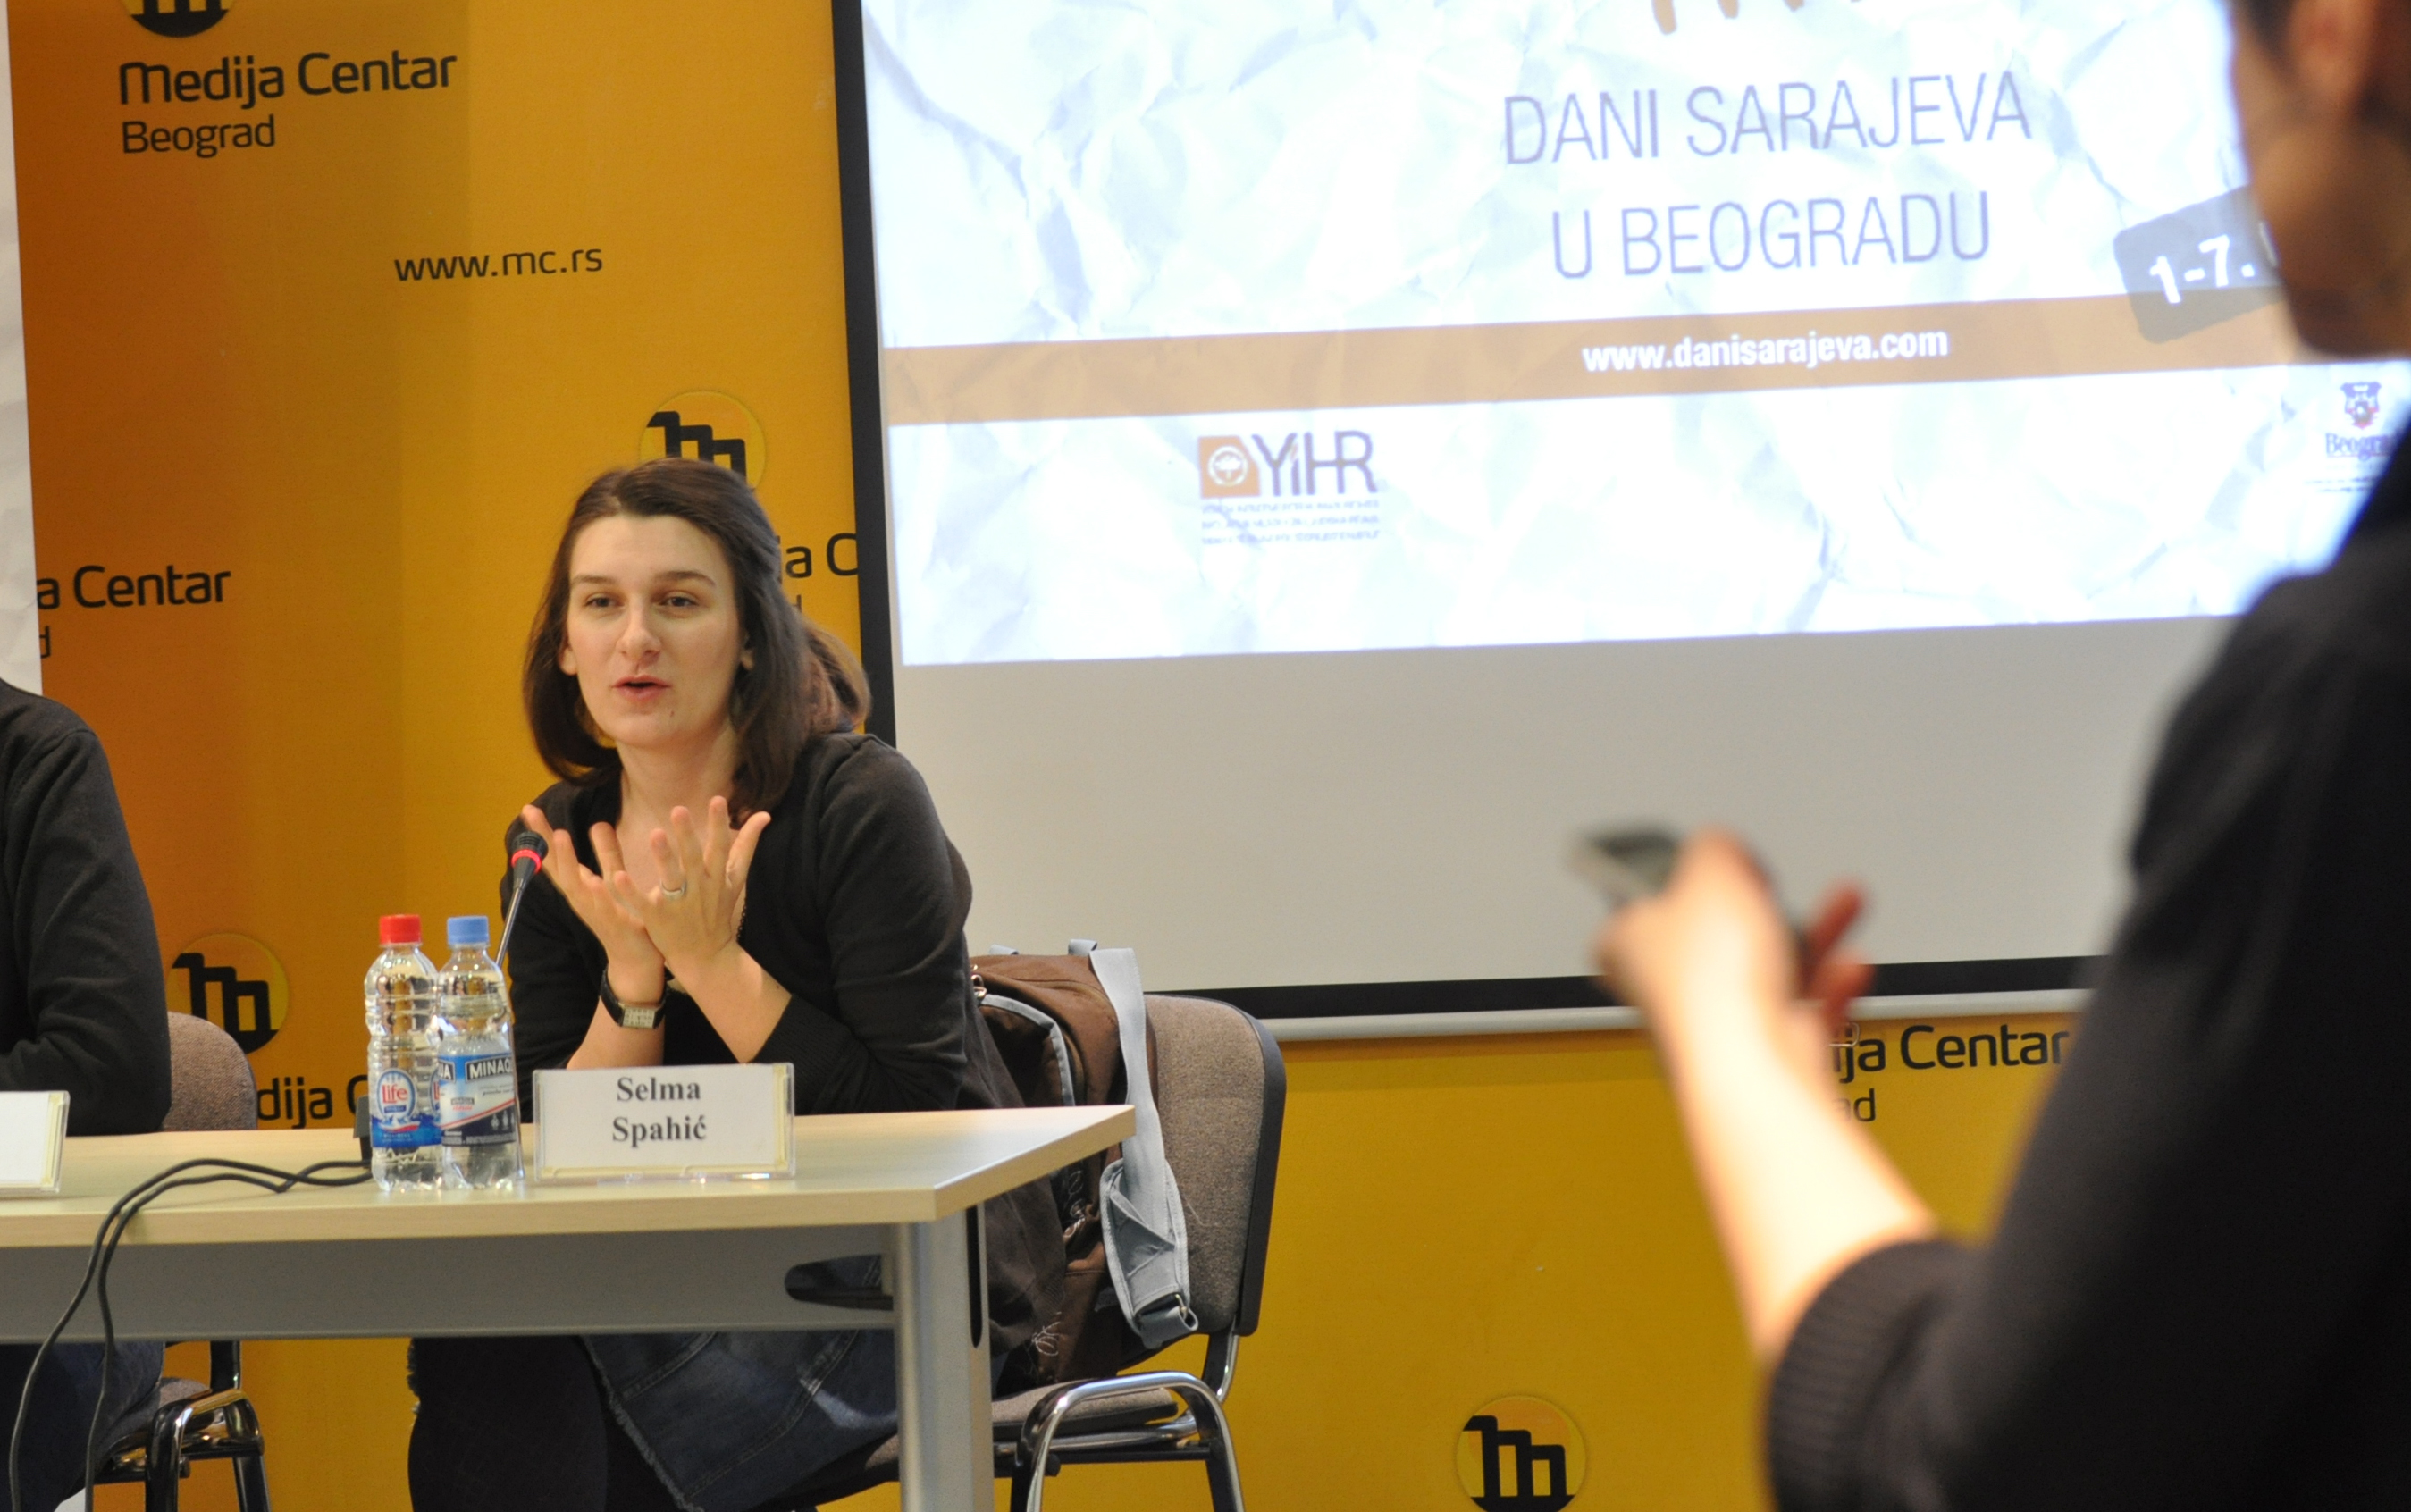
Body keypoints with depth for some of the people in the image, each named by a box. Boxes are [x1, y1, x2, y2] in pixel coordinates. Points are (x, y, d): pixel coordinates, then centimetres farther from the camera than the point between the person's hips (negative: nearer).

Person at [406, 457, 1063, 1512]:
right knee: (480, 1356, -25)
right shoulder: (563, 842, 4)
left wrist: (713, 961, -22)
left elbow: (909, 1119, -17)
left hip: (914, 1283, -5)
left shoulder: (860, 808, -12)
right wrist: (633, 977, -15)